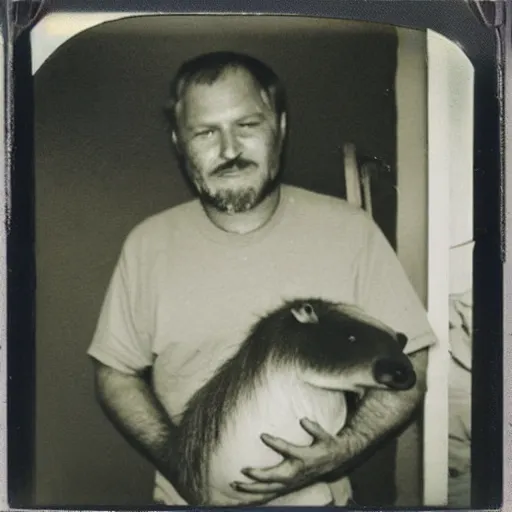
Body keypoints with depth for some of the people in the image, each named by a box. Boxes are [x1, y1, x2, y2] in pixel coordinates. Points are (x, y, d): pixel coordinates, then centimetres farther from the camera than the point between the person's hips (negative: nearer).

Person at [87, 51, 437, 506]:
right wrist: (177, 459, -16)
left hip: (316, 495, 0)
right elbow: (116, 374, 0)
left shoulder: (350, 231, -13)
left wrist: (343, 452, -22)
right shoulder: (148, 244, -8)